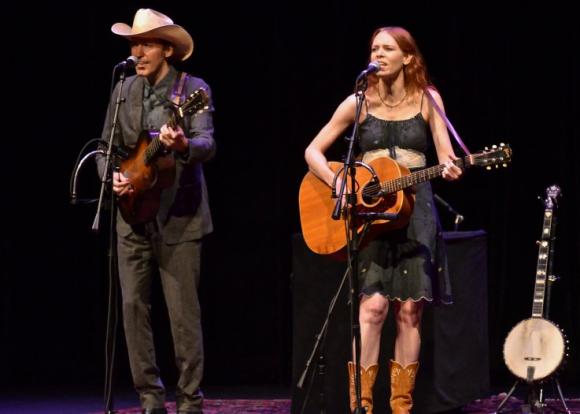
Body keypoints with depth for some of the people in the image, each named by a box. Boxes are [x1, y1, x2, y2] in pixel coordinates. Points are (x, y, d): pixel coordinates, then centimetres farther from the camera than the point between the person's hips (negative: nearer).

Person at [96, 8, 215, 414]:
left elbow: (207, 145, -18)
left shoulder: (193, 89, -5)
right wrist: (112, 174, -8)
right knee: (134, 307, 4)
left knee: (183, 313, -2)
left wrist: (184, 145, -40)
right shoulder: (124, 91, 9)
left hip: (178, 217, -5)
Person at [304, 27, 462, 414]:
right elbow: (313, 151, 3)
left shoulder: (427, 99, 4)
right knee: (374, 304, -13)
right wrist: (340, 185, -13)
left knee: (409, 309, 0)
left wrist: (450, 169, -23)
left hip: (414, 209, 1)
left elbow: (446, 156, 1)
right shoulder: (359, 102, 2)